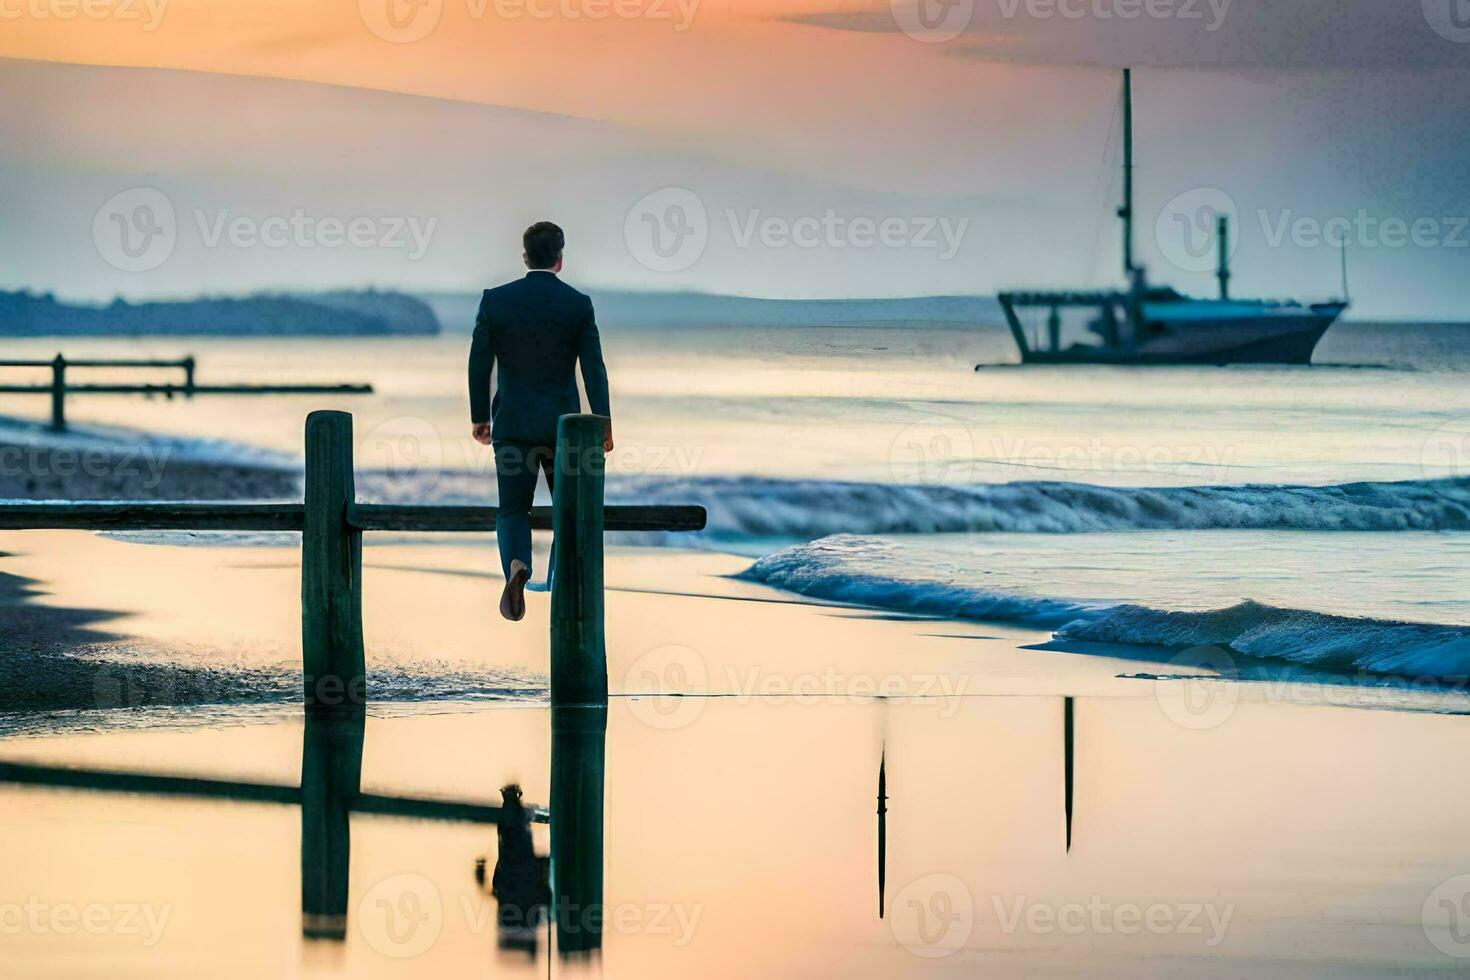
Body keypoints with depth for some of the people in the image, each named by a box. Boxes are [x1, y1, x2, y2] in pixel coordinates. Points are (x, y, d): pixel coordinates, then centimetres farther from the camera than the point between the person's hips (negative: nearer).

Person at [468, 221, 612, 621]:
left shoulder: (496, 300, -3)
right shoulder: (579, 304, -5)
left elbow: (479, 364, -1)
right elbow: (594, 368, -8)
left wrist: (480, 417, 10)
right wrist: (604, 424, -4)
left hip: (513, 423, 0)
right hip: (563, 423, 0)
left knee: (512, 510, 5)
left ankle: (517, 566, -25)